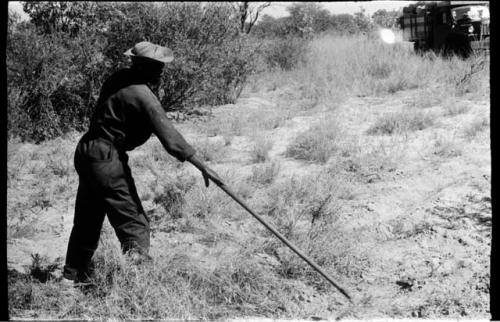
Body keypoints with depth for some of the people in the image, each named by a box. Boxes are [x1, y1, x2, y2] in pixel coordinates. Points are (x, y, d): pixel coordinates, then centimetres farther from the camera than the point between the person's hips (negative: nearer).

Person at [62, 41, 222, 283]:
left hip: (86, 152, 9)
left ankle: (73, 276, 33)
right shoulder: (143, 97, -20)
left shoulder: (119, 79, 5)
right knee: (134, 225, -4)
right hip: (107, 159, -9)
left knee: (87, 220, 20)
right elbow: (169, 137, -22)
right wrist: (203, 168, -19)